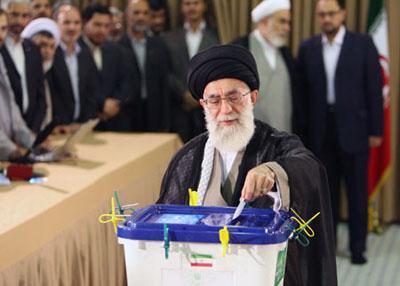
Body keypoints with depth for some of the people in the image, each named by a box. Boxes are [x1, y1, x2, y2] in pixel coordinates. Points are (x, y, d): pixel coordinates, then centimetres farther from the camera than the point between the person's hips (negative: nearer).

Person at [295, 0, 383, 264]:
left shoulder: (363, 44, -2)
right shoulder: (308, 49, 5)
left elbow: (374, 88, -3)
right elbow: (303, 93, 5)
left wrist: (375, 130, -6)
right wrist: (302, 132, 1)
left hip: (353, 128, -2)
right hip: (320, 130, 2)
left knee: (357, 190, 5)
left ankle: (358, 246, 14)